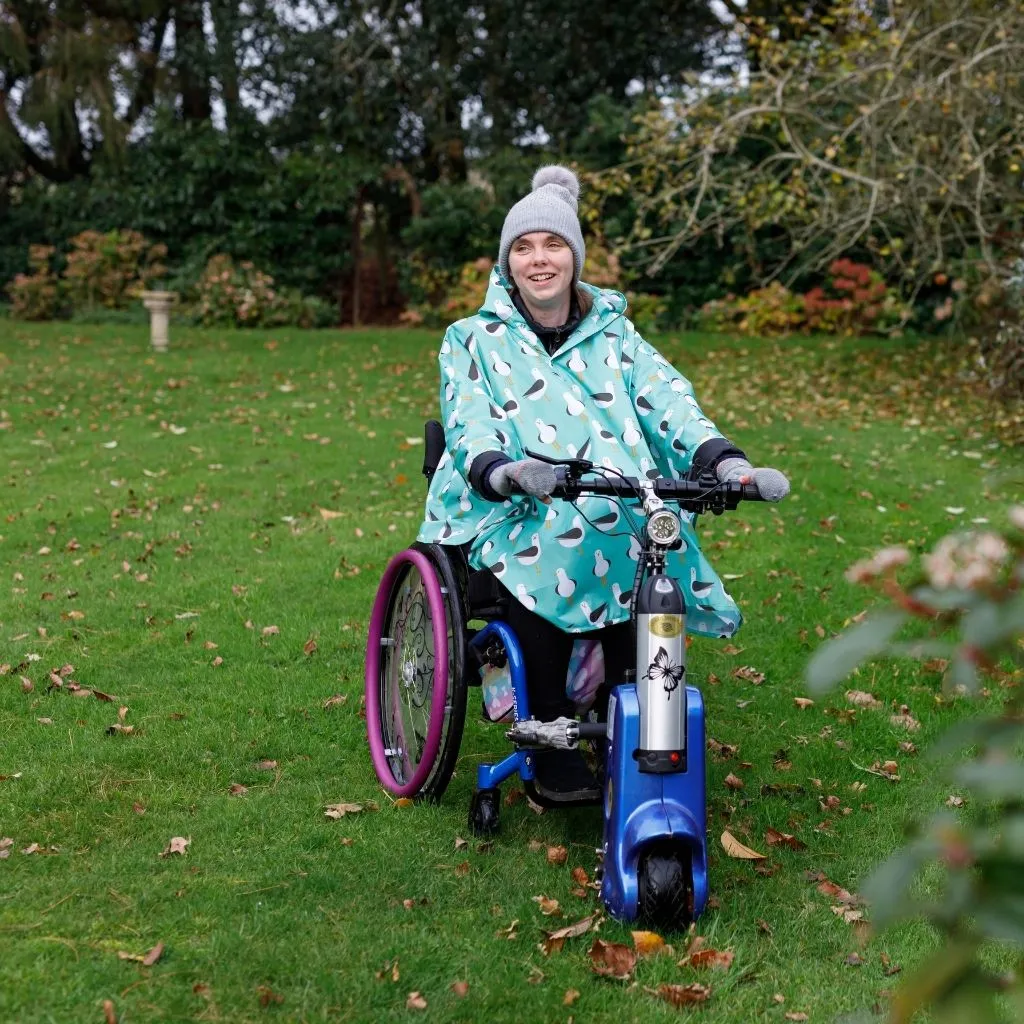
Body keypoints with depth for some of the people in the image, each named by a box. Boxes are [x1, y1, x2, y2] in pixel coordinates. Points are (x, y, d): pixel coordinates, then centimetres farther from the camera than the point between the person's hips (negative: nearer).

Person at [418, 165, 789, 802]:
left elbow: (666, 398, 1)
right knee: (543, 558, -34)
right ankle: (553, 758, -18)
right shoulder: (474, 340, 14)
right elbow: (469, 423, -4)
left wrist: (723, 460, -20)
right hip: (516, 516, -2)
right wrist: (504, 471, -29)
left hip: (622, 518, 2)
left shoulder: (613, 335, 20)